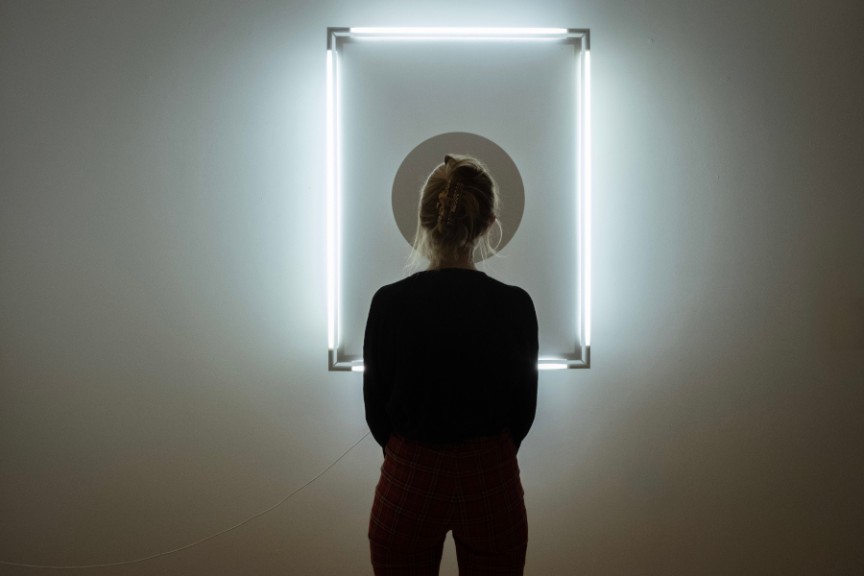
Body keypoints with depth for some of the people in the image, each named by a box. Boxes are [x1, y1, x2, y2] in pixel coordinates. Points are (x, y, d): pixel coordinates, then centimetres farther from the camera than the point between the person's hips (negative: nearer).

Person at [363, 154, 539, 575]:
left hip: (408, 483, 0)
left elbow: (376, 409, -2)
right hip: (492, 484, 1)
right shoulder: (516, 306, -12)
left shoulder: (390, 304, -14)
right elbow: (523, 410, 0)